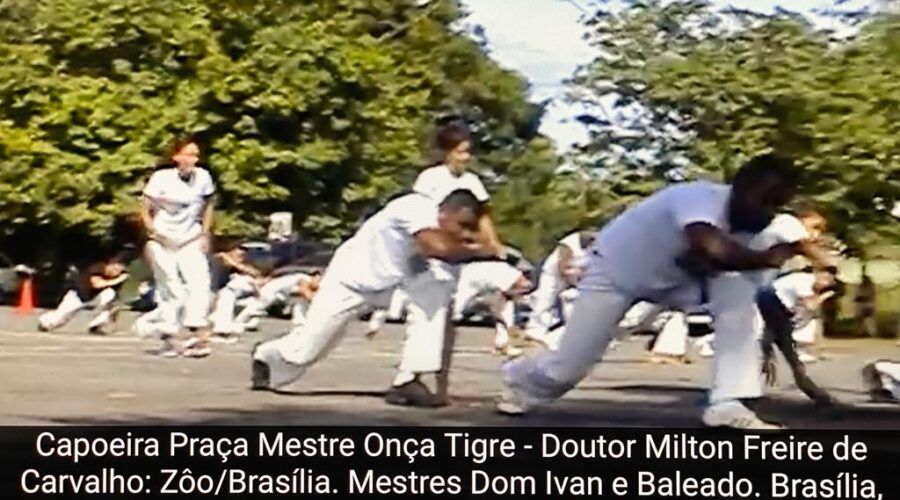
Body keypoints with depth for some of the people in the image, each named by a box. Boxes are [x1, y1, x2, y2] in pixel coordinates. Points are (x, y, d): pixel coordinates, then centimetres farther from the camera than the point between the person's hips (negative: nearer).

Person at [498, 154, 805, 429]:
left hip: (674, 276, 5)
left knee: (741, 296, -21)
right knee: (569, 366, 0)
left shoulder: (753, 230, -16)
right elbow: (712, 248, -57)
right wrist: (767, 259, -44)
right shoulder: (702, 198, -38)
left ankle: (728, 406, -20)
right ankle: (519, 381, 36)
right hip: (617, 268, -5)